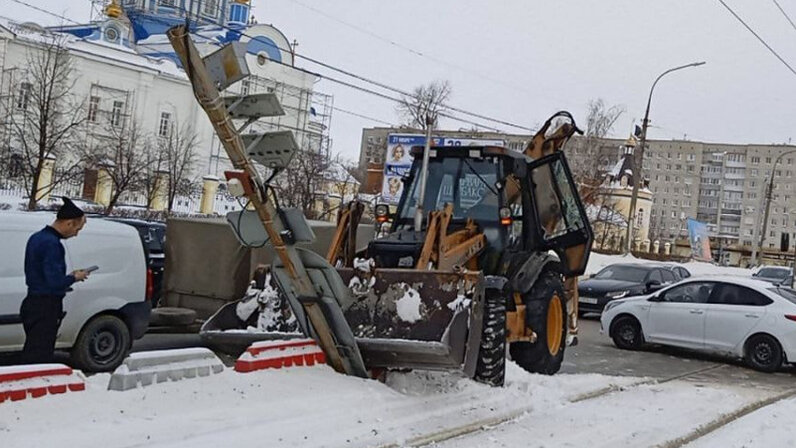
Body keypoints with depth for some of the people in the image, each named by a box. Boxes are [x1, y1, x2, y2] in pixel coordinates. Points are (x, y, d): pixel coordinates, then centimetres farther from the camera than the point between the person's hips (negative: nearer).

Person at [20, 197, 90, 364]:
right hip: (46, 307, -10)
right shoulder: (51, 244, -20)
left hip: (33, 302, 10)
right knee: (39, 356, -5)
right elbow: (55, 282, -24)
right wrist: (75, 277, -6)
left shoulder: (37, 237, 11)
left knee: (31, 353, 16)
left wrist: (69, 276, 9)